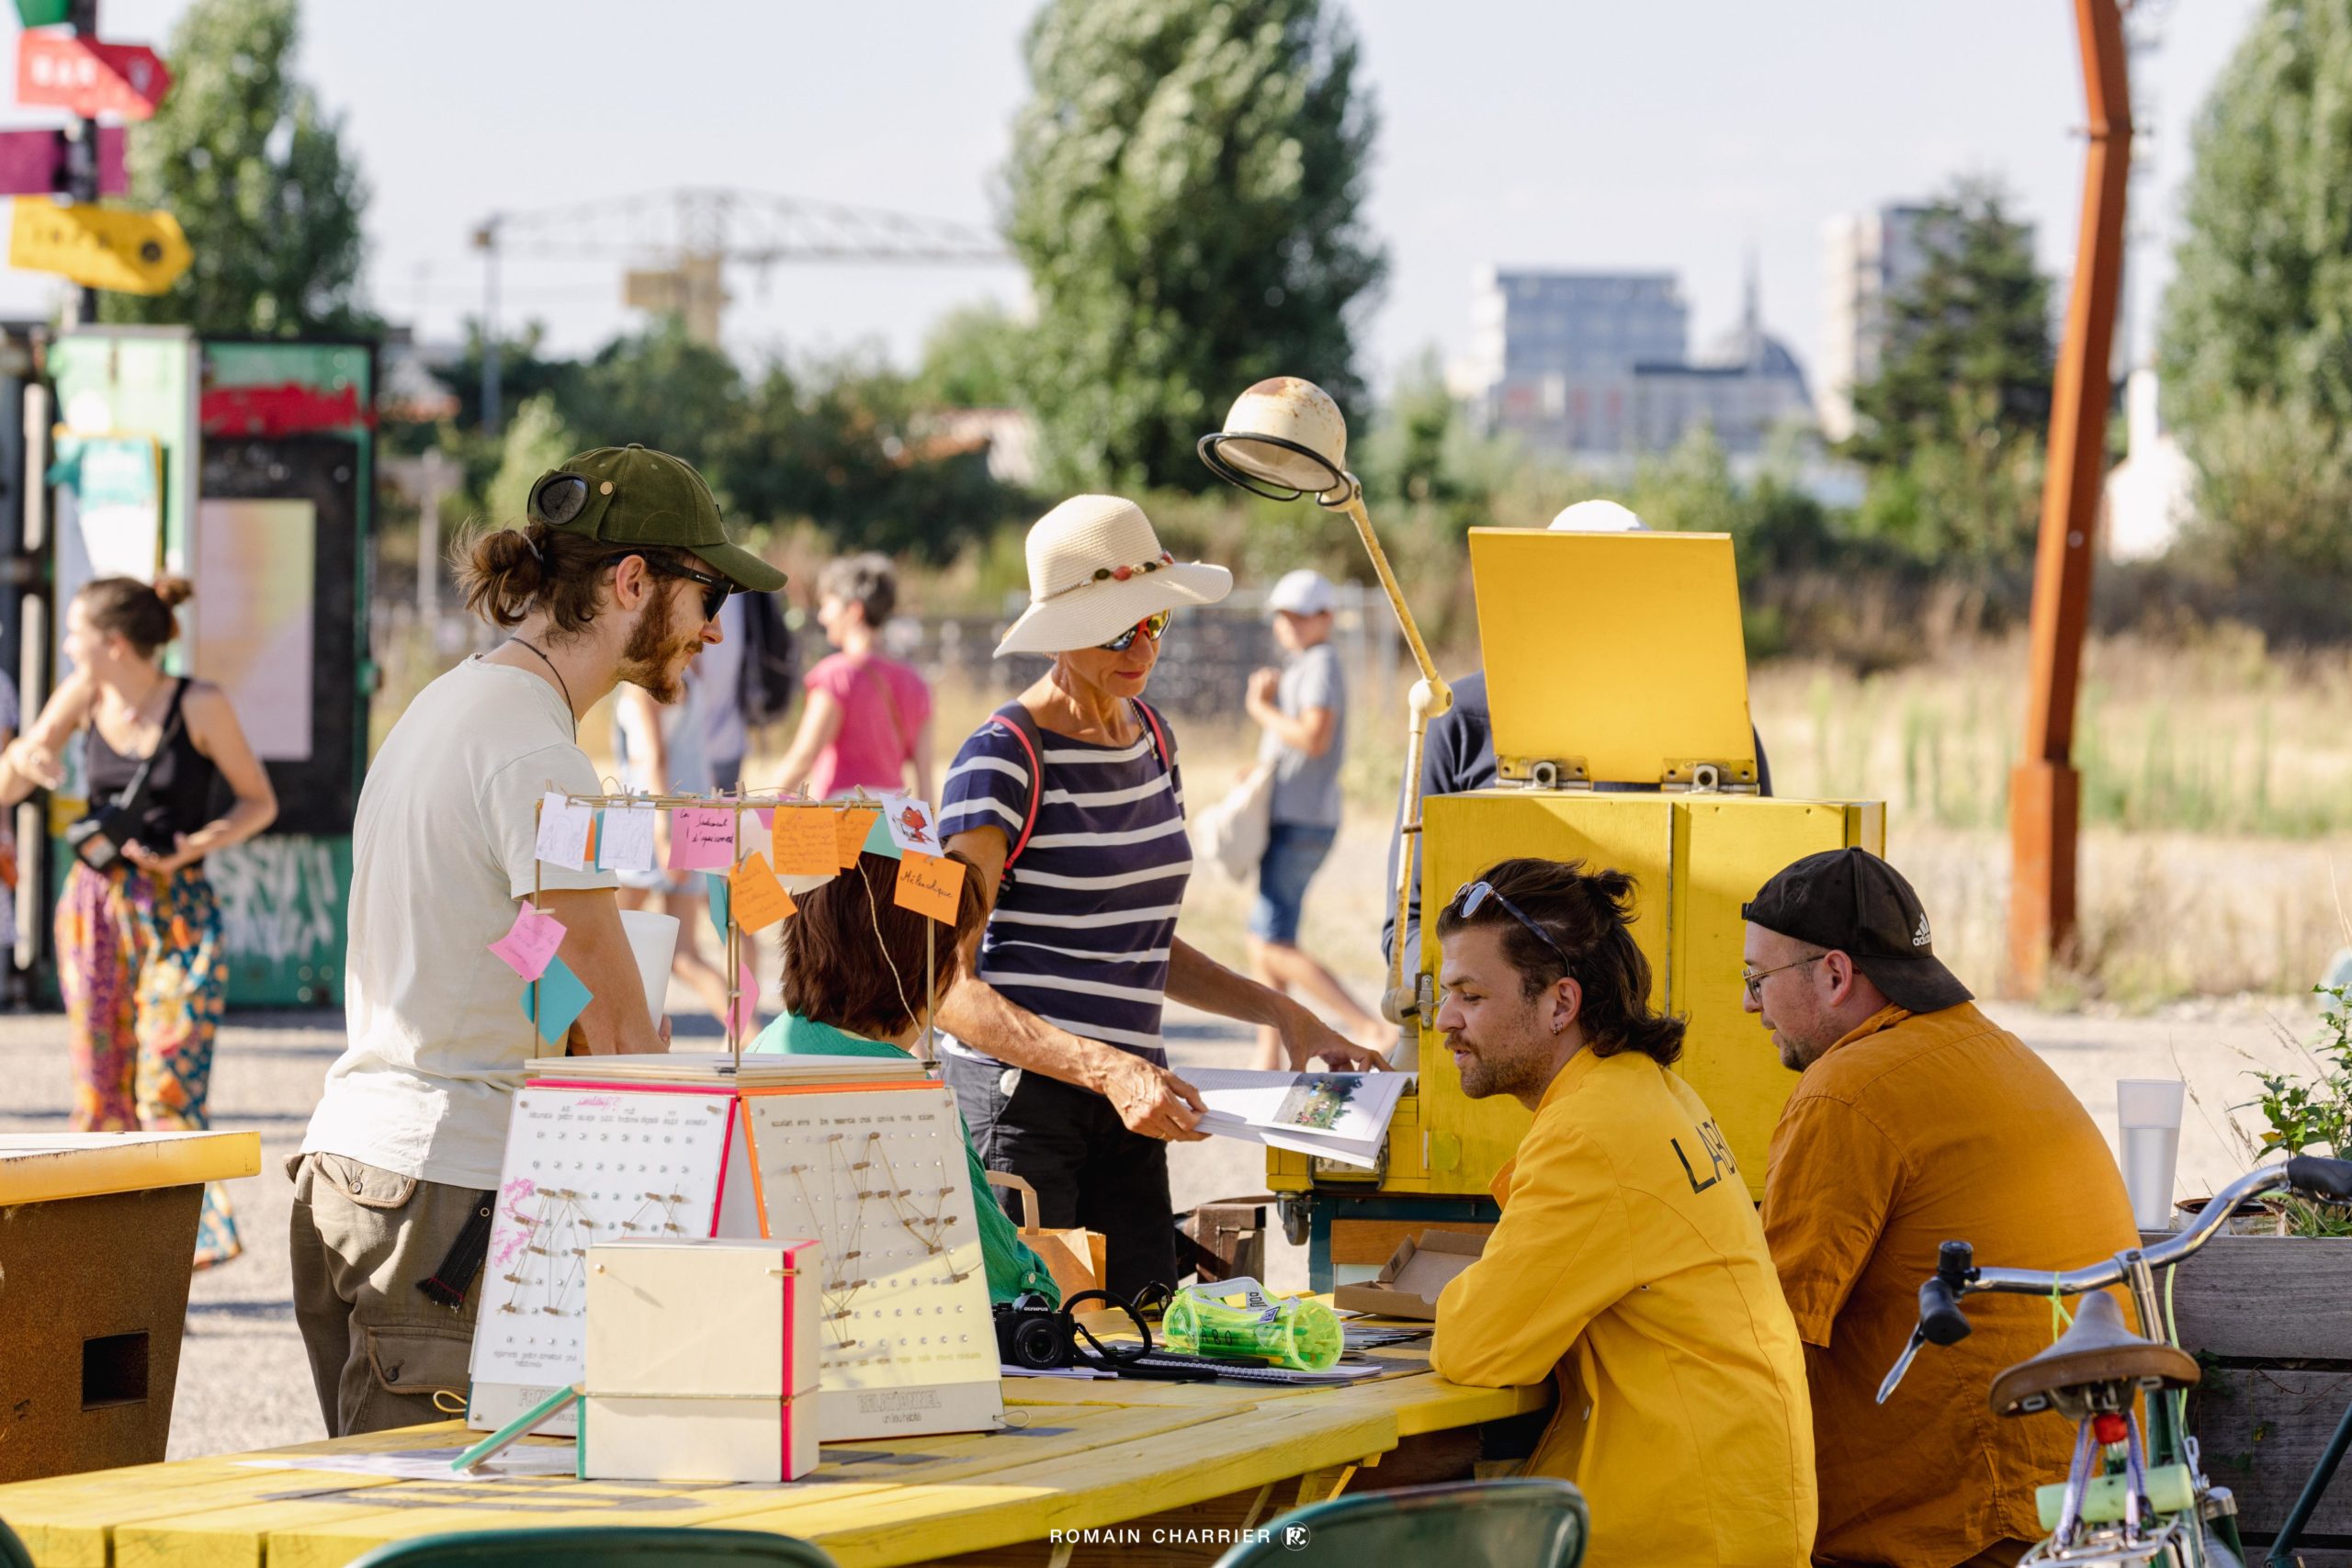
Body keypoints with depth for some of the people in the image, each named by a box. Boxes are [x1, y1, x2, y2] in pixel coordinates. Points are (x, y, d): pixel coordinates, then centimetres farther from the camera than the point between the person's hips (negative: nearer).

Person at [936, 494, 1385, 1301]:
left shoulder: (1151, 737, 14)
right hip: (1014, 1097, -7)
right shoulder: (1002, 758, -11)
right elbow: (950, 986, -17)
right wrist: (1104, 1069, -28)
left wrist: (1282, 1013, 15)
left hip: (1127, 1111, 7)